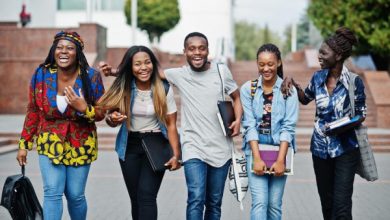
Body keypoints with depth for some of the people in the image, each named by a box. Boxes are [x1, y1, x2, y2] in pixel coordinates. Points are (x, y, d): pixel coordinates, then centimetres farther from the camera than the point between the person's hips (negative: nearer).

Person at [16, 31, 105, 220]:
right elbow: (33, 112, 4)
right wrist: (24, 144, 5)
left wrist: (84, 108, -24)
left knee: (75, 195, 5)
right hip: (50, 143, 1)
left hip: (80, 145, 0)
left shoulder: (91, 77, -10)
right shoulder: (41, 75, -6)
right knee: (52, 193, -11)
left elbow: (101, 113, -3)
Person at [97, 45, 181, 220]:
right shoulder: (123, 88, -5)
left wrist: (176, 154, -15)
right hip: (130, 147, 3)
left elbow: (171, 125, -6)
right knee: (136, 198, 11)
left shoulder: (164, 89, -9)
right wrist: (112, 119, -21)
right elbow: (111, 120, 3)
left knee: (146, 195, -17)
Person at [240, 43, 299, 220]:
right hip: (255, 148, 0)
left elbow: (288, 127, -5)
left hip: (280, 149, 1)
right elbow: (249, 125, -4)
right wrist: (257, 158, -11)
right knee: (259, 202, -10)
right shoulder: (248, 89, 0)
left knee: (274, 204, 3)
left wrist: (280, 160, -12)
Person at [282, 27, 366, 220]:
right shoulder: (318, 77, 1)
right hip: (321, 148, 4)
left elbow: (361, 114, -2)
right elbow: (305, 99, 20)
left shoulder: (354, 81, -11)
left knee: (341, 204, -8)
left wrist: (347, 125, -22)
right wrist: (293, 84, 2)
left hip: (345, 148, -4)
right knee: (326, 203, 13)